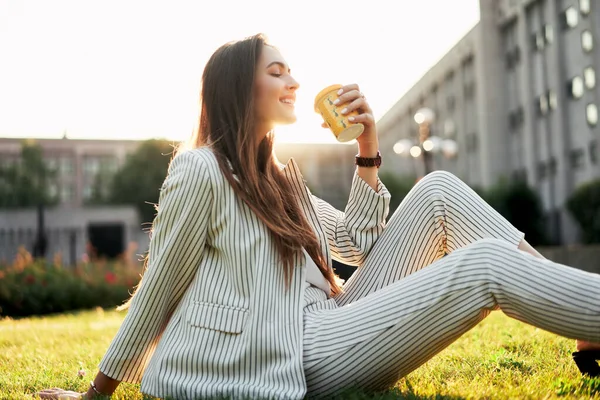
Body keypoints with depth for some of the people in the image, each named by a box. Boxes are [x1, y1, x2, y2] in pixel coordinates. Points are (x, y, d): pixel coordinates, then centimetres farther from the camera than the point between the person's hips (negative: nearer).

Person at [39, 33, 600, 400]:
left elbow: (358, 243, 17)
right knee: (485, 264, -22)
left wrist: (368, 147, 8)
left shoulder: (281, 179, 21)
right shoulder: (200, 169, -6)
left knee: (438, 192, -4)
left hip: (328, 332, 9)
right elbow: (157, 291, -2)